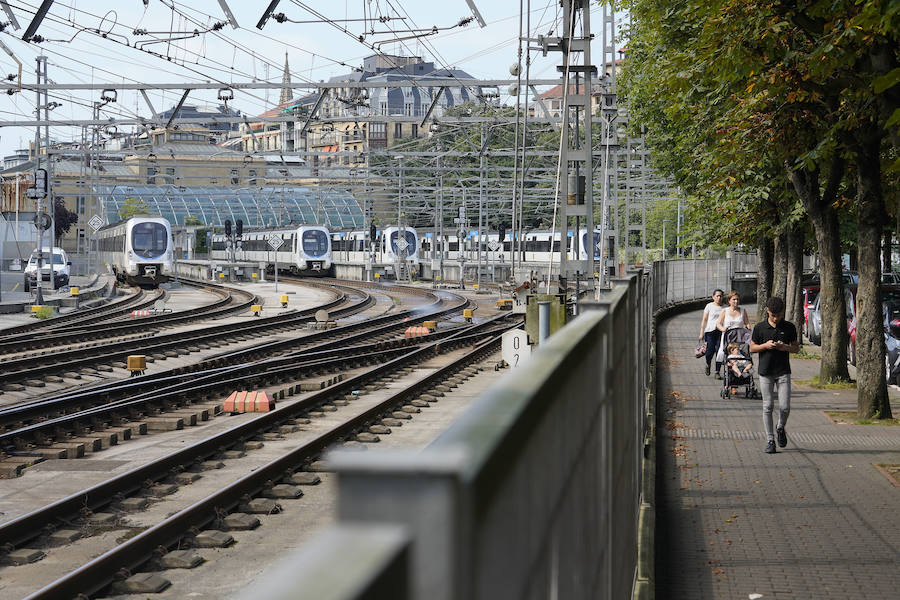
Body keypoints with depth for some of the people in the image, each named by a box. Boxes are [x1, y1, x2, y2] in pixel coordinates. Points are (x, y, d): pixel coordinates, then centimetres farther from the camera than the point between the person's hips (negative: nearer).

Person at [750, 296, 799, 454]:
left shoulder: (789, 327, 2)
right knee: (768, 407, 0)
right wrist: (765, 345, -13)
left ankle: (781, 428, 25)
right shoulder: (760, 327, 0)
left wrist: (786, 347, -12)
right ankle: (770, 440, 7)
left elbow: (796, 348, 9)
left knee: (785, 407, -6)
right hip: (765, 372, 0)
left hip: (783, 372, 0)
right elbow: (752, 348, 6)